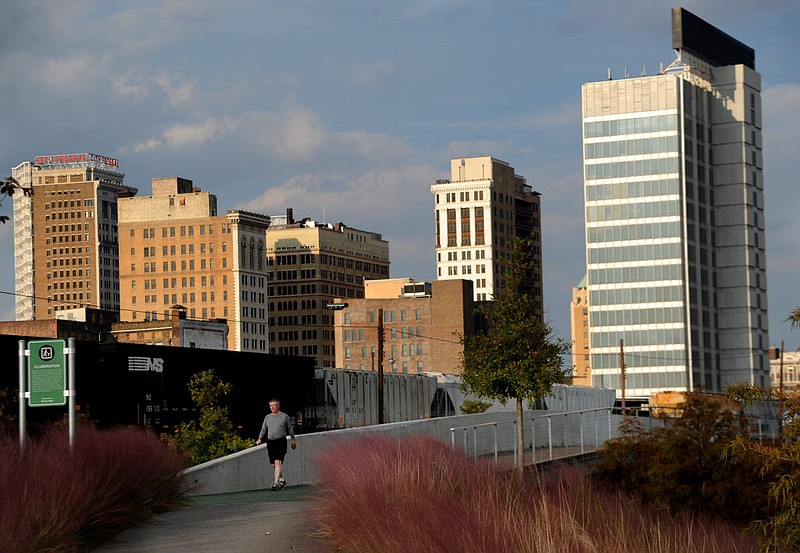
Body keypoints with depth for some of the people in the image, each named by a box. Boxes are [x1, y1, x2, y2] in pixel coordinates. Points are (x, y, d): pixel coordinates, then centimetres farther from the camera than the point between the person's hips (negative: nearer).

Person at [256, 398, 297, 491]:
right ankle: (281, 480, 28)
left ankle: (276, 483, -20)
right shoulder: (267, 417, 13)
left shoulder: (285, 416, 2)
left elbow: (290, 429, 10)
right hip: (270, 443, 5)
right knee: (274, 464, 8)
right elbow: (263, 429, 15)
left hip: (281, 442, -5)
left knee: (278, 462, -16)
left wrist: (293, 440, 13)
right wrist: (260, 439, 2)